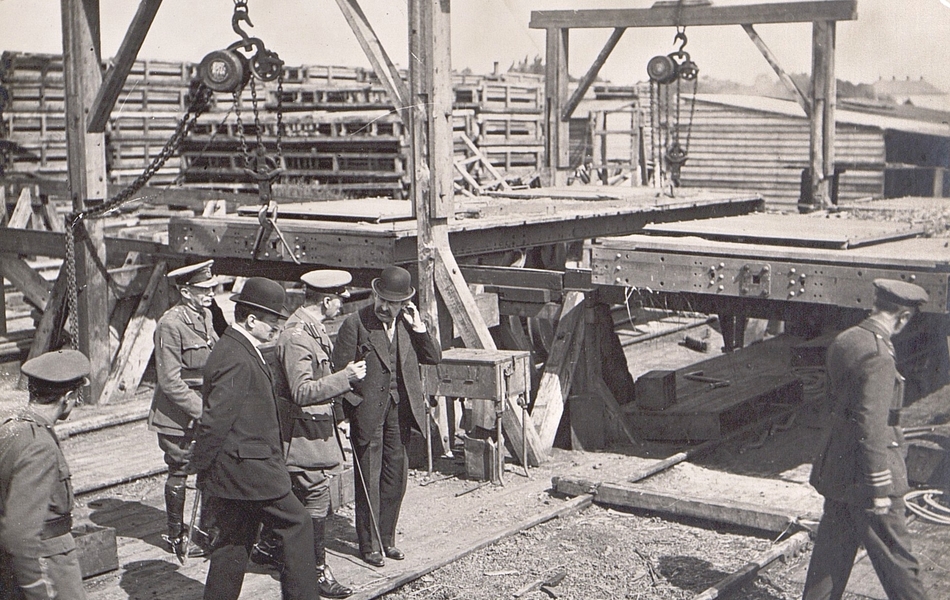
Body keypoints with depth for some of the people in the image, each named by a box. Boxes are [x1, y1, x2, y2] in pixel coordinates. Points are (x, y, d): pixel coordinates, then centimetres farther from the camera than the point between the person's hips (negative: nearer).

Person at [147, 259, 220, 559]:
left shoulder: (205, 315, 7)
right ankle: (175, 536, 20)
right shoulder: (171, 324, -18)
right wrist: (199, 409, -22)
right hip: (177, 415, -7)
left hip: (204, 410, 7)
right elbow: (170, 381, -20)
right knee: (179, 472, 4)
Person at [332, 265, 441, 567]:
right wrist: (350, 407, -11)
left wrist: (419, 328, -7)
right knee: (369, 480, 1)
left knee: (396, 477, 12)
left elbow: (434, 357, 6)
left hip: (400, 410, 5)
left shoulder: (410, 323, 6)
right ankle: (369, 545, 13)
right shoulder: (355, 323, -9)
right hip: (367, 412, -5)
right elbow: (339, 369, -7)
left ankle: (386, 539, 26)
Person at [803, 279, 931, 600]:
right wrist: (880, 488, -19)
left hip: (836, 472, 9)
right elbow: (871, 426, -24)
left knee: (831, 551, 17)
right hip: (865, 477, -9)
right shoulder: (877, 356, -22)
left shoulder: (842, 341, 5)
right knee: (897, 559, 5)